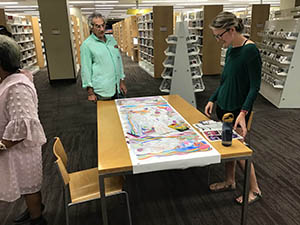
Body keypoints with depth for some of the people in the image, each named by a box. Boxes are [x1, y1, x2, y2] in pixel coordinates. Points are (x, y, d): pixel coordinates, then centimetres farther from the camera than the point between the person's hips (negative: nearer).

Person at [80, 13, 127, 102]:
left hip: (116, 88, 6)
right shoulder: (87, 45, -7)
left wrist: (121, 81, 14)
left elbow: (119, 60, 16)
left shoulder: (111, 39, 11)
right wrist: (90, 92, -10)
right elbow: (86, 69, -8)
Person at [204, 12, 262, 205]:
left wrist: (243, 113, -25)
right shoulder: (230, 50, 7)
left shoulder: (250, 50, -18)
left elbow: (255, 86, -19)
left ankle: (254, 190, 21)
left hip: (238, 109, -8)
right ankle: (230, 182, 33)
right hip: (224, 105, 8)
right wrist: (212, 99, 11)